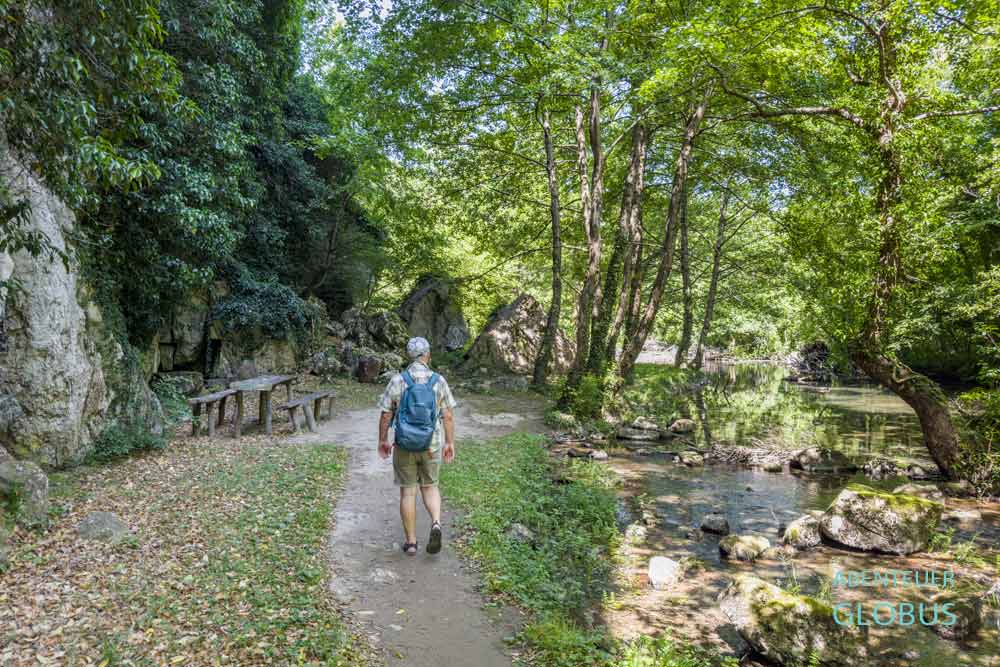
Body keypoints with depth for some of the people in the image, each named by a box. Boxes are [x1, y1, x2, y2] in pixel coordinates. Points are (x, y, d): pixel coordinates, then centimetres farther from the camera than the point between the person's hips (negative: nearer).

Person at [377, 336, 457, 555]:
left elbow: (386, 416, -5)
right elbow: (448, 416, -4)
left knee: (408, 492, 11)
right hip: (431, 446, 1)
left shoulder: (397, 381, -10)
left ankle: (411, 542, 17)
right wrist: (450, 443, 7)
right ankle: (436, 524, -4)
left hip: (404, 446, -1)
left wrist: (382, 440, 9)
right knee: (430, 487, 19)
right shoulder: (439, 381, -7)